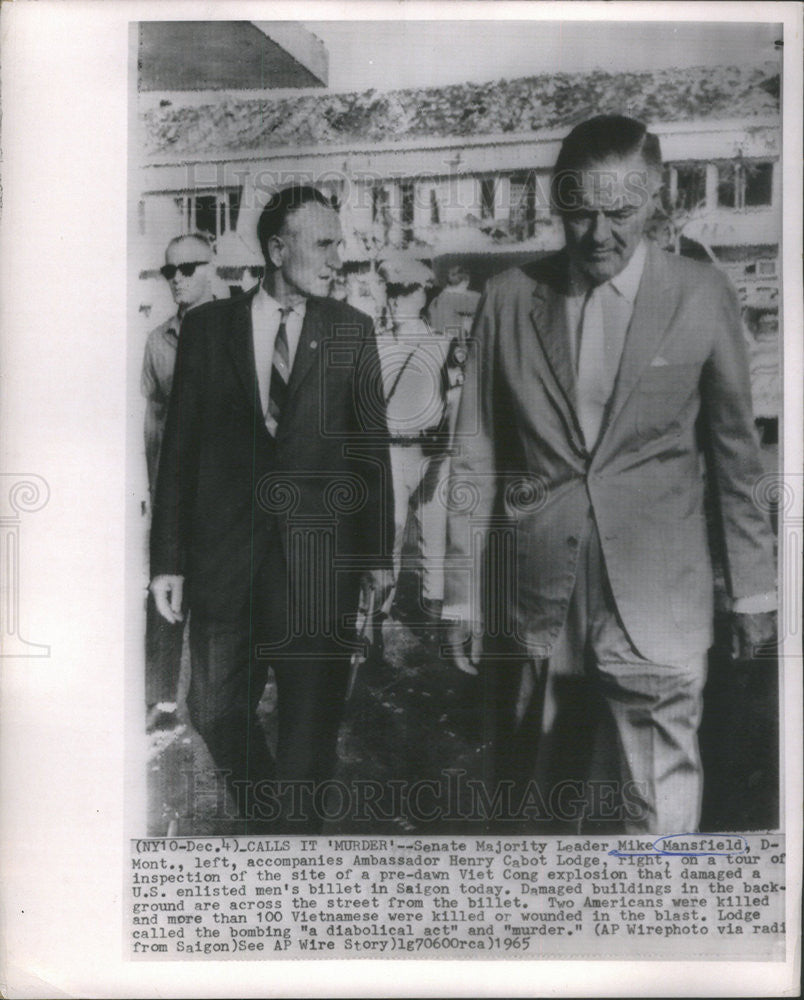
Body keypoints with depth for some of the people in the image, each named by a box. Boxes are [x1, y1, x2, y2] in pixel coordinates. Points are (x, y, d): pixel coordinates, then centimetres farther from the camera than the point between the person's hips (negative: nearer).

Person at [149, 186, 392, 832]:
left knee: (312, 718, 4)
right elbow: (180, 446, 4)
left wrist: (377, 554, -1)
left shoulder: (351, 329, 5)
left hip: (321, 555, -1)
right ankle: (267, 817, 36)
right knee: (216, 710, 11)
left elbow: (373, 444, 4)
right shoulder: (208, 327, 5)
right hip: (226, 553, 1)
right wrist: (169, 558, 0)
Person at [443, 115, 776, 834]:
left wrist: (754, 585, 10)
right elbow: (476, 455, 5)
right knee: (552, 802, 13)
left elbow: (735, 451, 7)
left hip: (655, 600, -1)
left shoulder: (703, 297, 0)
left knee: (656, 817, -1)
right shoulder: (510, 297, 3)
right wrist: (462, 590, 4)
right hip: (534, 597, 2)